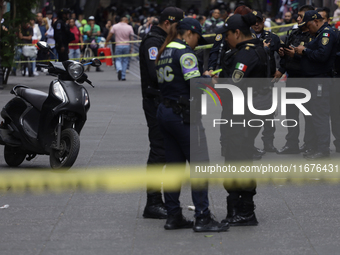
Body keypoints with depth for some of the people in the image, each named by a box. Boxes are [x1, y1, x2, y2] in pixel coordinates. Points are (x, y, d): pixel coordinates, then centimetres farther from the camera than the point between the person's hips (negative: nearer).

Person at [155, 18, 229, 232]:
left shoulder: (164, 53, 15)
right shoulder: (184, 52, -12)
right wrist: (208, 76, 2)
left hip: (165, 111, 9)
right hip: (183, 115, -9)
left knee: (174, 165, 11)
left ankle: (173, 216, 13)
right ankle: (202, 218, -8)